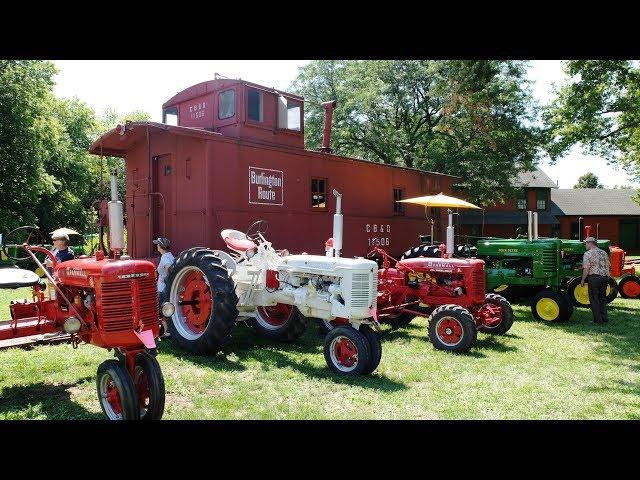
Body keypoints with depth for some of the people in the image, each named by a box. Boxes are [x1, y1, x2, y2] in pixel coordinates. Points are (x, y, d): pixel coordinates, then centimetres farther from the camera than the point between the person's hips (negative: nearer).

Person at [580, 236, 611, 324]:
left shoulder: (588, 253, -8)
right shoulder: (604, 253, 14)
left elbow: (586, 269, -14)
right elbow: (608, 266, 16)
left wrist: (583, 280, -6)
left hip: (594, 277, -7)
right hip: (605, 277, 7)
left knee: (594, 299, 2)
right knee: (602, 298, 16)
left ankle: (598, 319, 2)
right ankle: (604, 318, 15)